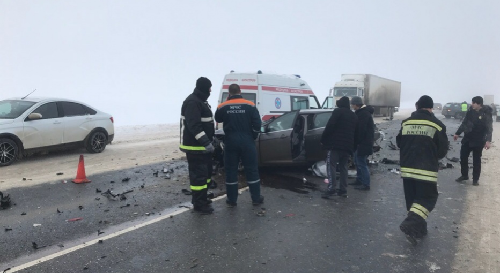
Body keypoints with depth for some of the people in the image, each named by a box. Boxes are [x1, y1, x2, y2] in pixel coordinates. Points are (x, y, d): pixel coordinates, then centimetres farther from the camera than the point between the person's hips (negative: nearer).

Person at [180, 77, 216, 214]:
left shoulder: (201, 101, 16)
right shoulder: (193, 102, -19)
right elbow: (193, 126, -28)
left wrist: (209, 140, 23)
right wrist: (206, 142, -31)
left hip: (203, 145, 11)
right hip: (195, 146, -11)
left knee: (206, 172, 19)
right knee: (199, 174, -6)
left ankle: (202, 198, 32)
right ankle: (199, 204, 3)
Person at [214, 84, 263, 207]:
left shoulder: (223, 106, -1)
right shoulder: (250, 105, -3)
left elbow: (218, 119, 17)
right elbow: (257, 124, -8)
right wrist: (253, 137, 7)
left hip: (230, 142, 1)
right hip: (247, 141, 0)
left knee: (230, 170, 9)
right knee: (252, 170, 9)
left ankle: (232, 200, 13)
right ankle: (256, 198, 15)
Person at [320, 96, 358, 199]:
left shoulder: (338, 112, -1)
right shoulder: (354, 116, 22)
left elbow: (330, 126, -12)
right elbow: (355, 132, 22)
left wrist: (323, 139, -7)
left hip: (335, 144, -7)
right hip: (348, 146, 7)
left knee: (331, 165, -8)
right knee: (343, 167, 13)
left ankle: (332, 188, -19)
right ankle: (343, 190, 11)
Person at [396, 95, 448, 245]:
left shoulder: (406, 122, 2)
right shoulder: (437, 125, -8)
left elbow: (399, 143, 11)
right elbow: (443, 150, -3)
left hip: (407, 169, 4)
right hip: (427, 170, -4)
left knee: (412, 200, 15)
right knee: (427, 199, 5)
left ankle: (419, 228, 25)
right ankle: (411, 224, -12)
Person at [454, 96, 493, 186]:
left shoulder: (486, 114, -12)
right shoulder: (470, 112, 3)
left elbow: (489, 128, -14)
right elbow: (464, 123, 14)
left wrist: (488, 140, -25)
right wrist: (457, 133, 16)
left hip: (478, 141, -5)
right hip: (467, 139, 5)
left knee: (476, 160, 4)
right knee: (463, 157, 8)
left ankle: (476, 179, 16)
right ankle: (464, 175, 24)